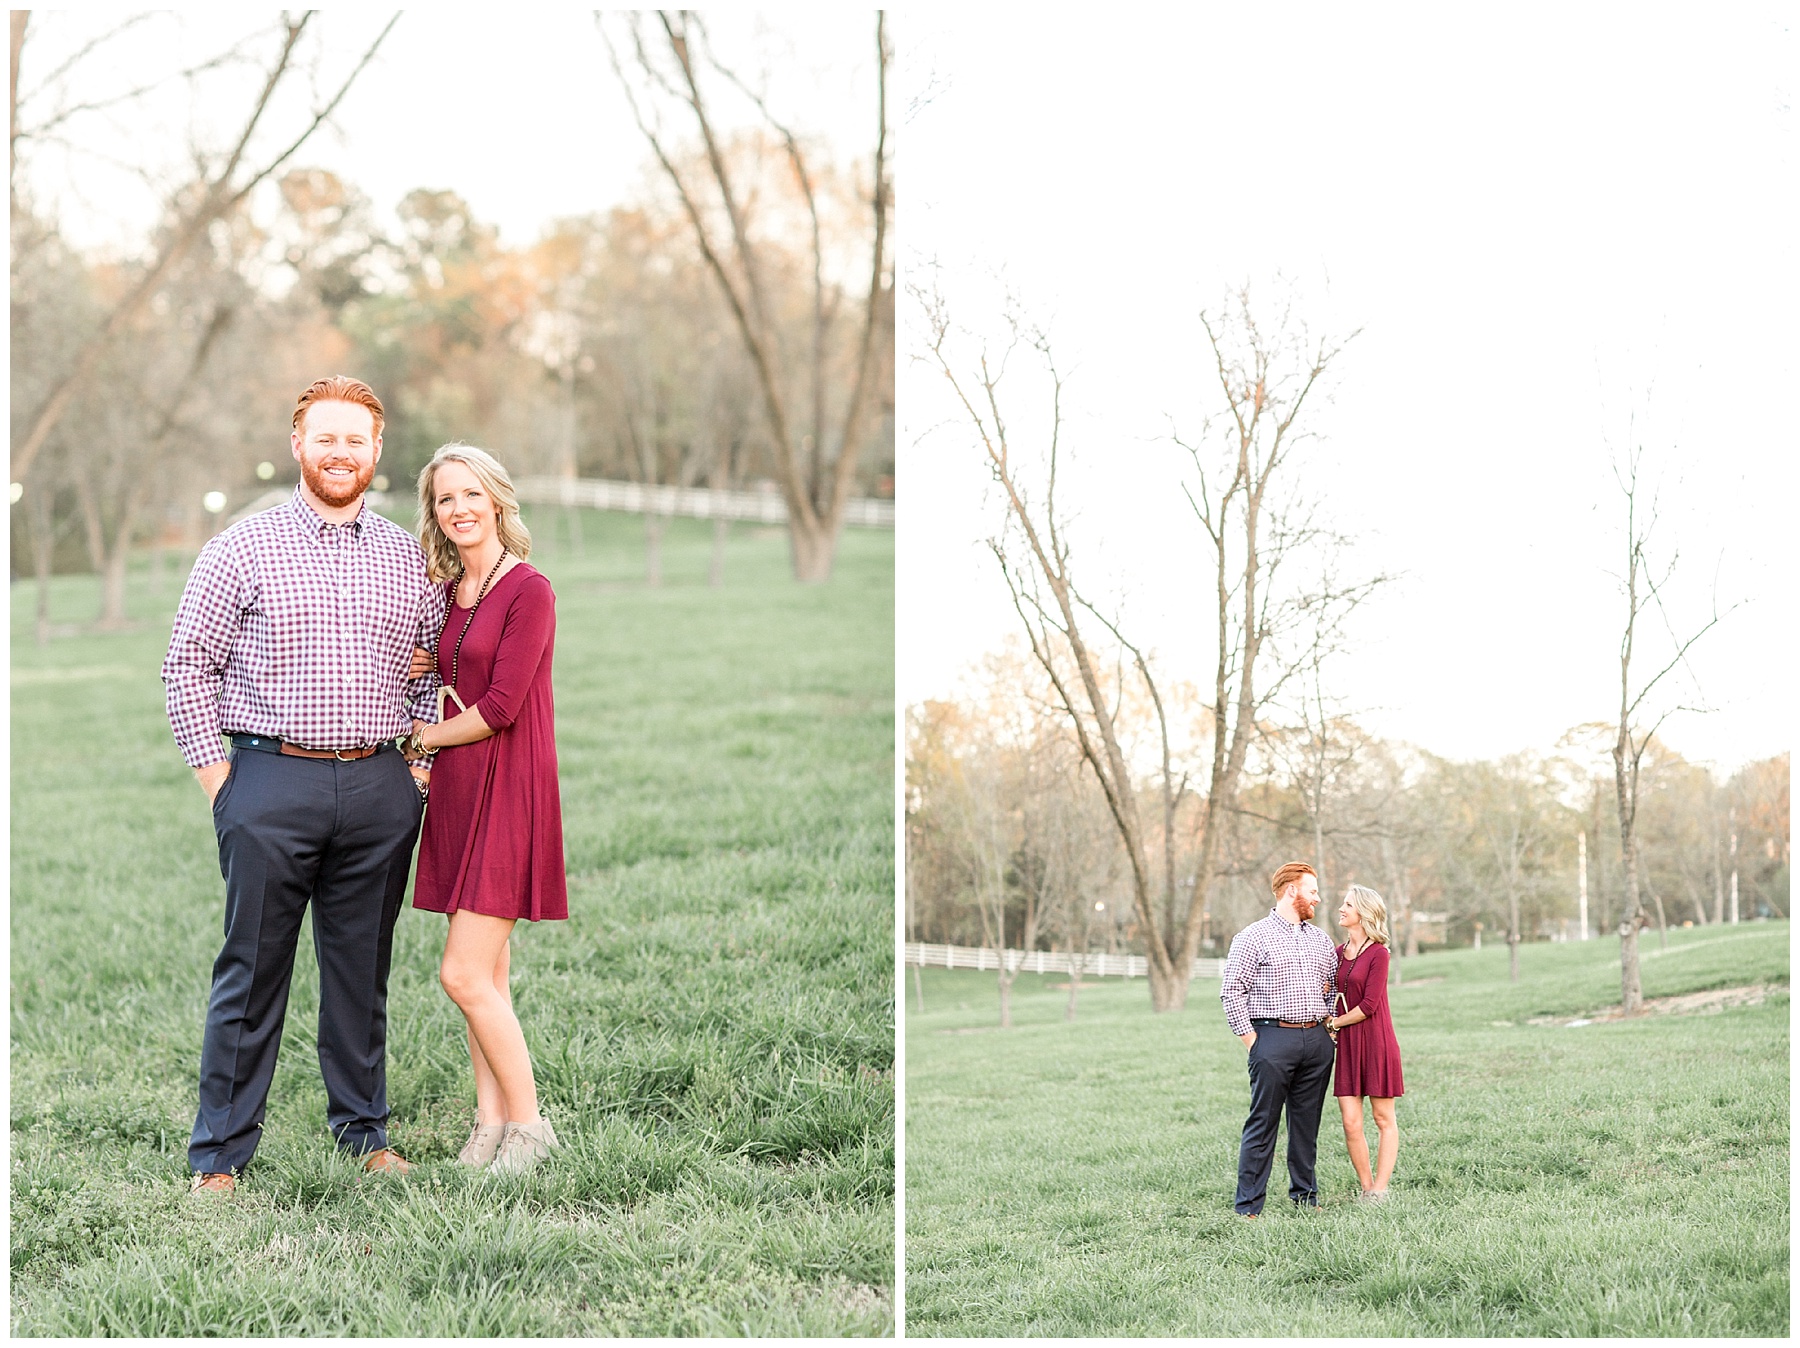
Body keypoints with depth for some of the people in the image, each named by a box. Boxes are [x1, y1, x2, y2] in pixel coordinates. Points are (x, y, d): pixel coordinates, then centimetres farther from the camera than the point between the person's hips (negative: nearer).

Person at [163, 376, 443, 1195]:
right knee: (252, 971, 0)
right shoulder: (244, 549, 1)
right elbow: (189, 664, 2)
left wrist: (416, 755, 11)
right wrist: (215, 774, -2)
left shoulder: (408, 559, 11)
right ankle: (219, 1153, 6)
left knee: (362, 969, 10)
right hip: (272, 784, -3)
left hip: (378, 789, 3)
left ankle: (365, 1131, 22)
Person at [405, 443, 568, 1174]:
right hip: (456, 789, 8)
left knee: (464, 974, -10)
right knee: (484, 975, 9)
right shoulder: (449, 593, 13)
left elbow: (501, 706, -17)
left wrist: (428, 735, -2)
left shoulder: (528, 590, -11)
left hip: (506, 790, -8)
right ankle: (491, 1122, 15)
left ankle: (528, 1122, 2)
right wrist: (412, 669, 4)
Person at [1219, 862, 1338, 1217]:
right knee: (1262, 1124, -6)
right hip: (1274, 1038, -5)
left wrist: (1329, 1024, 12)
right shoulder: (1253, 937, -3)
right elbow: (1232, 991, -5)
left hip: (1317, 1039, 5)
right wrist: (1250, 1039, -8)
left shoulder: (1320, 940, 16)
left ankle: (1305, 1195, 18)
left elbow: (1335, 986, 26)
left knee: (1307, 1123, 10)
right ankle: (1248, 1206, -4)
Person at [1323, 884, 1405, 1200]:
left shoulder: (1377, 953, -9)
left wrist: (1335, 1022, -4)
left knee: (1384, 1119, 3)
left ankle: (1380, 1192, 4)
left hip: (1375, 1042, -6)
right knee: (1351, 1123, 1)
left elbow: (1369, 1005, -13)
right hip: (1345, 1044, 6)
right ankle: (1366, 1189, 10)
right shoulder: (1338, 953, 11)